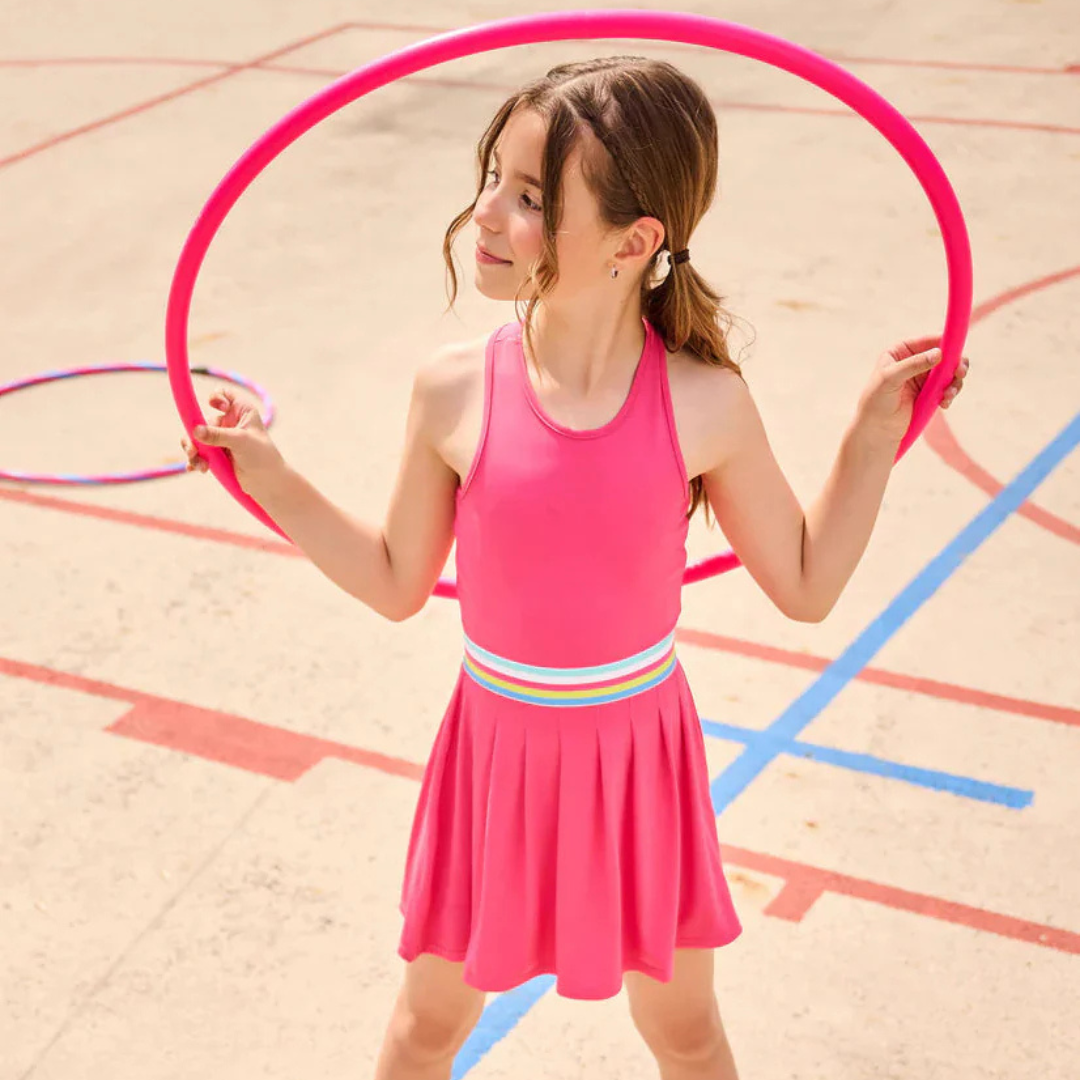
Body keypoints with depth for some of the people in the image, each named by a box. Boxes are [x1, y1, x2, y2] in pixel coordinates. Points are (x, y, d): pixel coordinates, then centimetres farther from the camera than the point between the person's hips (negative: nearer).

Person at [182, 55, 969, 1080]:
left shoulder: (702, 405, -17)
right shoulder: (455, 392, -15)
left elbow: (806, 582, -3)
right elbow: (397, 582, -1)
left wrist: (874, 425, -8)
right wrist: (266, 473, -4)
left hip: (639, 760, 0)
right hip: (499, 750, 1)